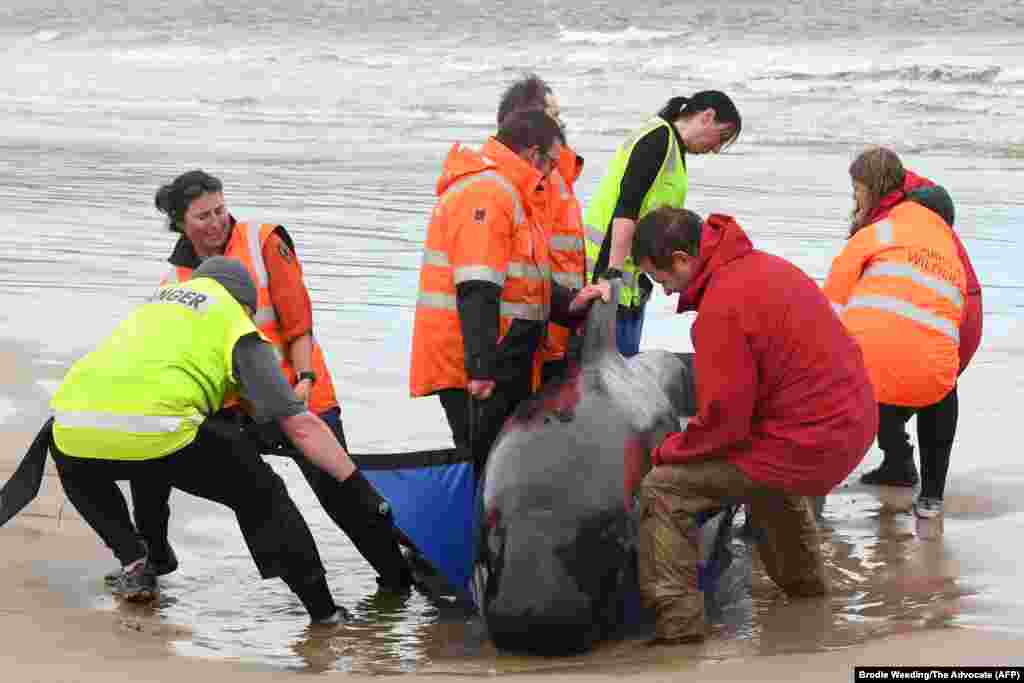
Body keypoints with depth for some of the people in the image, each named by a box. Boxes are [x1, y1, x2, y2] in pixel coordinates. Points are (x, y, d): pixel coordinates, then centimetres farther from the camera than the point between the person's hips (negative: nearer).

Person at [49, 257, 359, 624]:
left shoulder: (157, 300, 33)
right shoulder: (237, 325, 17)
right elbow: (300, 425, 12)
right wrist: (360, 487, 17)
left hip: (74, 425, 4)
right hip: (155, 431, -4)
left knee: (74, 465, 41)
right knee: (259, 495, 17)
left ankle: (134, 564, 24)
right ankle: (325, 613, 13)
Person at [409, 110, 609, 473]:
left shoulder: (503, 193, 20)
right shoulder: (487, 192, -16)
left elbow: (519, 277, 27)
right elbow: (477, 289, -25)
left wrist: (569, 303, 10)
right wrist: (481, 367, -29)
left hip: (496, 364, 11)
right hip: (477, 367, -11)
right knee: (487, 467, -8)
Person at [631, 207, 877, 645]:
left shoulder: (720, 310, -21)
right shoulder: (765, 265, 8)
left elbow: (723, 422, -20)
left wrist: (665, 451, -2)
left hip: (807, 445, -10)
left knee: (662, 490, -7)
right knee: (768, 475, 40)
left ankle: (677, 620, -7)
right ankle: (801, 578, 52)